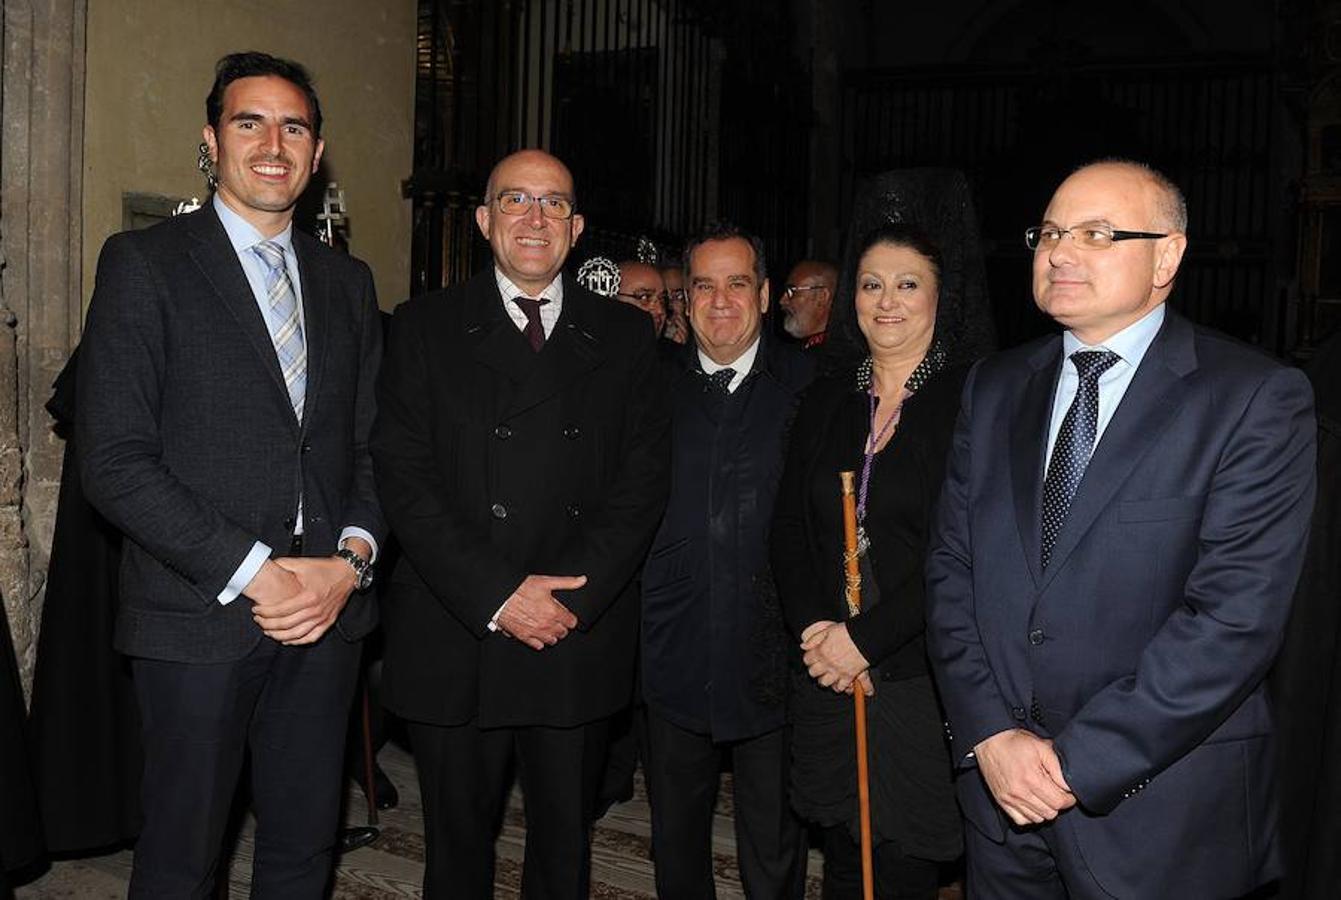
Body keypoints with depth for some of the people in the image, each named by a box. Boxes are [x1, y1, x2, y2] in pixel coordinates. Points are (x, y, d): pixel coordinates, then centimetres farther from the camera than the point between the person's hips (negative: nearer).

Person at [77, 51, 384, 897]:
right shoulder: (144, 263, -3)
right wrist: (250, 571, -15)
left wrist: (352, 558, -5)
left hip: (329, 610, 4)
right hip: (199, 617, -4)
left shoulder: (347, 280, 12)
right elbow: (115, 462, -10)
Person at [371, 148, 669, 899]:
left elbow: (644, 479, 0)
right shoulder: (425, 329, 2)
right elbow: (405, 478, -6)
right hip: (457, 639, -1)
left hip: (582, 640, 1)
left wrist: (574, 595, -12)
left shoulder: (626, 336, 7)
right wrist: (495, 596, -15)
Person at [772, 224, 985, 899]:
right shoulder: (826, 402, 10)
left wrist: (866, 638, -15)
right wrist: (813, 626, -7)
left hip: (925, 682, -4)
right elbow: (788, 531, 9)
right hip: (826, 679, 5)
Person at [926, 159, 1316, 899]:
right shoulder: (995, 387, 5)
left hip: (1162, 809, -4)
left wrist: (1079, 759, -17)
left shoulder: (1256, 398, -10)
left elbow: (1237, 613, -17)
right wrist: (988, 732, -8)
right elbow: (951, 566, 2)